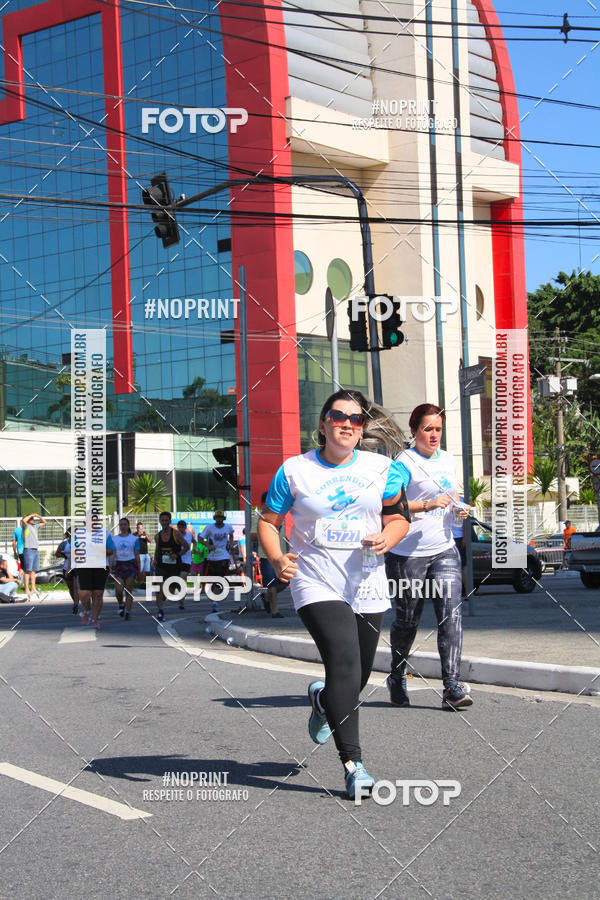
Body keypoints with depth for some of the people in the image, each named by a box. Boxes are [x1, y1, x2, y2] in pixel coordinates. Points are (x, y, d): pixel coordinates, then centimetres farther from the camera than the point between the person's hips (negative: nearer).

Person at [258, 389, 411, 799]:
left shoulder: (382, 468, 6)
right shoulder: (294, 470, -1)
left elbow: (399, 518, 14)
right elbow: (268, 520, 5)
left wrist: (387, 538, -9)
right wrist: (277, 559, -14)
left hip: (367, 585, 4)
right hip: (317, 584, -4)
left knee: (357, 677, 10)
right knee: (345, 662, -22)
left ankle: (323, 700, 48)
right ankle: (353, 764, -16)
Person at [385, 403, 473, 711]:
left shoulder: (448, 460, 13)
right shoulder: (405, 462, -8)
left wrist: (459, 507, 5)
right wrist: (427, 505, -26)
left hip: (444, 550, 5)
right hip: (407, 554, -5)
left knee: (451, 614, -10)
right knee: (407, 619, 7)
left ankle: (451, 687, -11)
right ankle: (397, 678, 29)